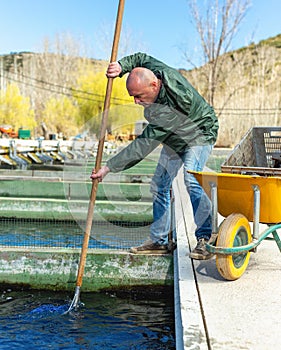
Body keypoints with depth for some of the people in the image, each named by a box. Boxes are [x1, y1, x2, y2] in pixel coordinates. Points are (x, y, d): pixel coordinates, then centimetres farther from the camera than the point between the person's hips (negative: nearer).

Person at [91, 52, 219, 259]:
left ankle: (205, 239, -21)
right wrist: (121, 66, -15)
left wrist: (109, 167, -39)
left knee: (192, 181, -30)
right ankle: (159, 241, 7)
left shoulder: (169, 108, -42)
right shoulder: (154, 69, -19)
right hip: (174, 138, 9)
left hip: (199, 135, -9)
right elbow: (140, 58, 7)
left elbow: (144, 145, -41)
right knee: (159, 185, 2)